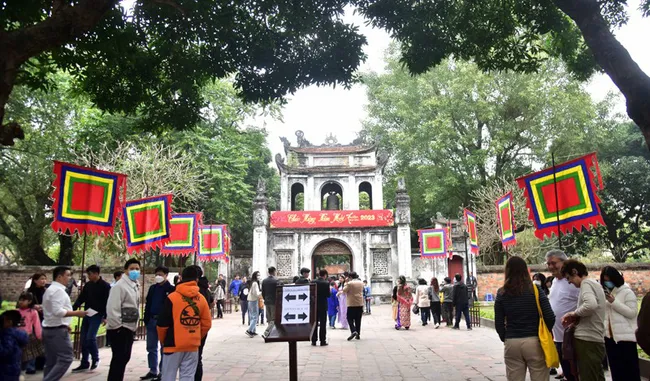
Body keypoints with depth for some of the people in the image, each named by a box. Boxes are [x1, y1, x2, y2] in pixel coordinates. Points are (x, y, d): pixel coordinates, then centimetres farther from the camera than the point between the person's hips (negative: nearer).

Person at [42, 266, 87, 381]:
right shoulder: (58, 290, -15)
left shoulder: (50, 289, 18)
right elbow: (58, 311, -25)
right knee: (66, 358, -8)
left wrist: (64, 324, 20)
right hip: (57, 330, -11)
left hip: (49, 329, 11)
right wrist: (76, 313, -19)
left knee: (51, 361, 12)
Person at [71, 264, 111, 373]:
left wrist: (105, 317, -16)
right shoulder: (87, 285, 9)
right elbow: (81, 299, 13)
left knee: (90, 338, -14)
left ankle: (95, 359, 9)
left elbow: (107, 303, -11)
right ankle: (84, 364, 17)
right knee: (83, 339, 7)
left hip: (97, 315, -6)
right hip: (87, 314, 6)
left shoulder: (105, 286, -9)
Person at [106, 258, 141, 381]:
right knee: (119, 358, -6)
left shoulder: (136, 285, 13)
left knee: (124, 357, 16)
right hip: (119, 329, -9)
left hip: (129, 328, 9)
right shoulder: (120, 286, -16)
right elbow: (112, 308, -21)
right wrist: (117, 326, -18)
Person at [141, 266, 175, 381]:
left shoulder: (171, 289, -6)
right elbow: (148, 304, 11)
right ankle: (153, 371, 22)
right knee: (151, 348, 12)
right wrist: (146, 319, 6)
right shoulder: (152, 288, 9)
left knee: (164, 348, 5)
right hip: (151, 320, 5)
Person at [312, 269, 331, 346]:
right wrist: (329, 290, 6)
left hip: (314, 305, 3)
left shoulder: (313, 282, -3)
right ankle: (322, 341, 5)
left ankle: (314, 340, 12)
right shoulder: (326, 283, -12)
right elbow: (328, 295, -11)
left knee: (314, 323, 10)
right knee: (323, 324, 4)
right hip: (323, 305, -3)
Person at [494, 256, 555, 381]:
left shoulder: (502, 293, -1)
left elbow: (499, 323, 0)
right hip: (534, 341, -1)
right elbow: (550, 317, -6)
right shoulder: (535, 289, -3)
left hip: (512, 343, 1)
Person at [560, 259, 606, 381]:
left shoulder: (586, 283, -11)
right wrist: (576, 319, 10)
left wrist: (574, 313, -15)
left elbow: (591, 305, -30)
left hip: (587, 340, -10)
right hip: (596, 340, 10)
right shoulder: (594, 284, 18)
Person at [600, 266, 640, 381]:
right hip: (609, 337, 6)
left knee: (630, 370, 0)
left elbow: (632, 313, -13)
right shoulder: (605, 293, 12)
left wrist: (614, 302, -17)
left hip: (625, 337, -6)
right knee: (615, 370, 12)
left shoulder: (627, 292, -4)